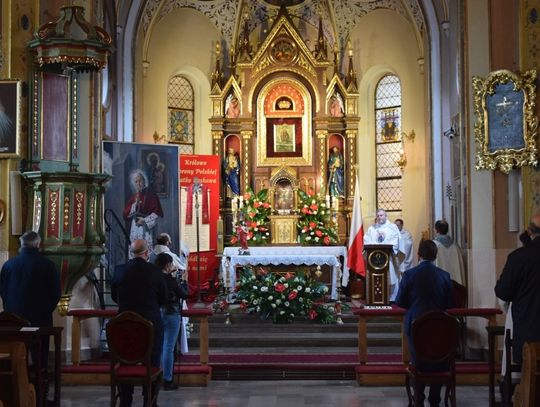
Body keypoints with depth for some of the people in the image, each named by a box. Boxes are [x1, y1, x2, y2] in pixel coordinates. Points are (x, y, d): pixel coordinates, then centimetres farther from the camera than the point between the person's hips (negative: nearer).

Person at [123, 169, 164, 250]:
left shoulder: (150, 194, -1)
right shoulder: (134, 197, 15)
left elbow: (157, 212, -7)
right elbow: (126, 213, 9)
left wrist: (145, 220, -12)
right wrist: (135, 204, -5)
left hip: (147, 228, -5)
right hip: (135, 228, 5)